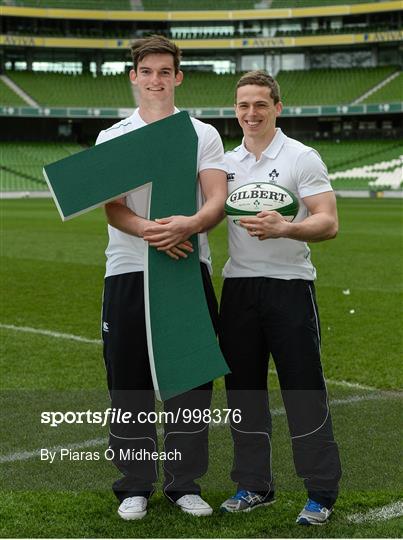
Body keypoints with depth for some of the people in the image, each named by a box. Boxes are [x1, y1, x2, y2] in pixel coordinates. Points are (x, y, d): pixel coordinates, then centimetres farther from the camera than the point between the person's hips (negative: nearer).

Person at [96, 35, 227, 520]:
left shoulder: (204, 135, 8)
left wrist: (190, 224, -28)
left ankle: (185, 483, 17)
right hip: (128, 270, 0)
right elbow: (112, 207, -5)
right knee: (129, 380, 3)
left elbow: (217, 201, -4)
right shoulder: (112, 137, 7)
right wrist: (151, 232, -26)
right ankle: (135, 485, 16)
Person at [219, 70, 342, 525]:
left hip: (289, 285, -5)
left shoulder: (303, 158, -4)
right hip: (238, 285, 5)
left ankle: (321, 492, 8)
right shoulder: (226, 162, 12)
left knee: (304, 392, -3)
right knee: (243, 389, 9)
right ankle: (253, 485, 22)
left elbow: (328, 222, -12)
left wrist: (285, 228, -29)